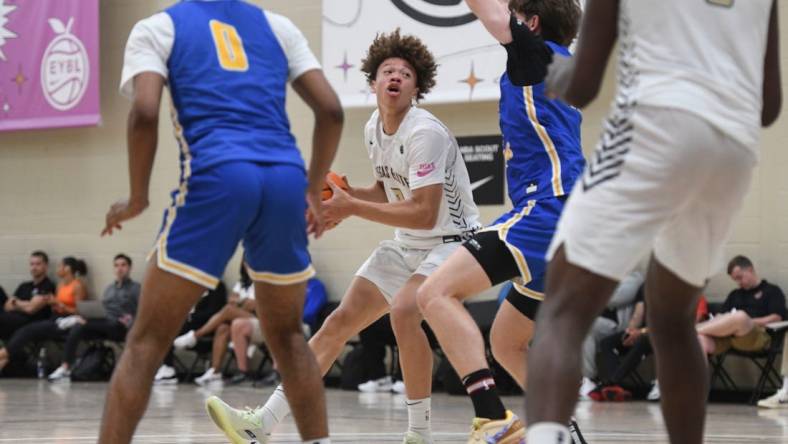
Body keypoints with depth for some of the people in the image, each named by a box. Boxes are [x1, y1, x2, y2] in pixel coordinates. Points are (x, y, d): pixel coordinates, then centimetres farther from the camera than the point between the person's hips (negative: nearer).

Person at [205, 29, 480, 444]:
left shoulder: (424, 133, -22)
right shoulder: (374, 129, 4)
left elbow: (424, 214, -27)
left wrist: (351, 207, -26)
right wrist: (343, 193, -1)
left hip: (451, 242, -8)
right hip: (406, 246, 8)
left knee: (403, 309, -34)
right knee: (341, 320, 2)